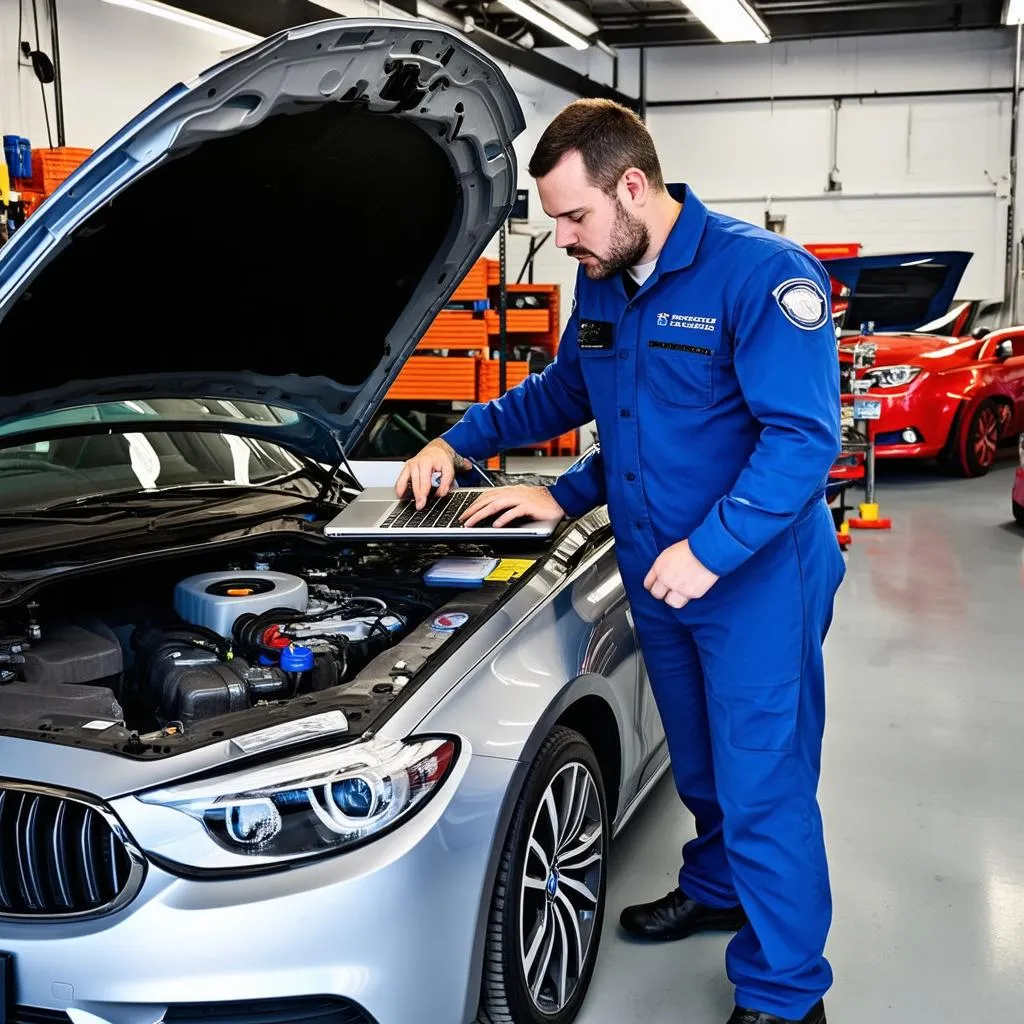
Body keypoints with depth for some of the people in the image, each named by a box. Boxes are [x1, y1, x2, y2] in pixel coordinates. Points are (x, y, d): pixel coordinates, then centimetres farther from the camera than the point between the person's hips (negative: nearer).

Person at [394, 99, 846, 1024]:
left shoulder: (762, 274, -19)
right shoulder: (600, 285, 6)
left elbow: (805, 436, -23)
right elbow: (562, 393, 22)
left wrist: (711, 549, -28)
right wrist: (461, 440, 12)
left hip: (756, 576, -7)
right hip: (656, 571, 7)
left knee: (763, 787, 0)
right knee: (700, 766, 23)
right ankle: (717, 889, 47)